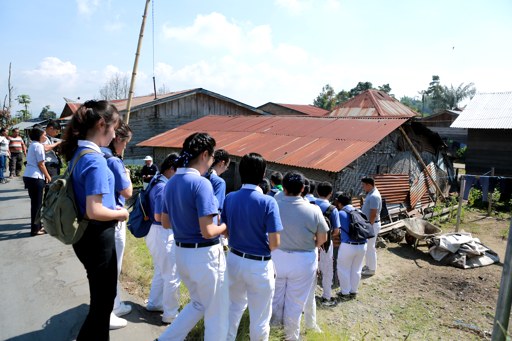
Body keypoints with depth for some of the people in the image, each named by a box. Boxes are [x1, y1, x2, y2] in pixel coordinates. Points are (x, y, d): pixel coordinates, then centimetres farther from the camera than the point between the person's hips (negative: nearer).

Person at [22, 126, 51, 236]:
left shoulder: (32, 145, 16)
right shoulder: (39, 146, -12)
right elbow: (41, 165, -13)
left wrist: (45, 176, 16)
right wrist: (48, 176, -2)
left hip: (29, 176, 9)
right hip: (35, 177, -9)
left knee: (35, 202, 16)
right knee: (37, 203, -1)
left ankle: (37, 226, 25)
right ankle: (35, 229, 6)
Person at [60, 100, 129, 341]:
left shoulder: (78, 153, 6)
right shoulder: (95, 160, -24)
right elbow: (94, 211, -29)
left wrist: (112, 208, 11)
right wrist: (120, 213, -11)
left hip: (86, 235, 10)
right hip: (98, 237, -10)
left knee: (101, 296, 26)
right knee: (103, 300, 9)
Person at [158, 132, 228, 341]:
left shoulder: (171, 183, 4)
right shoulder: (201, 183, -22)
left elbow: (165, 223, 13)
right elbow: (208, 232, -24)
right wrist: (226, 227, -5)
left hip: (181, 252, 8)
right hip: (204, 255, -8)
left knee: (198, 304, 27)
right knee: (216, 313, 13)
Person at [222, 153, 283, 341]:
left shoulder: (230, 198, -6)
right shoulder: (268, 202, -21)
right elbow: (275, 243, -20)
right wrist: (264, 248, 1)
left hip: (234, 259, 5)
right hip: (259, 265, -5)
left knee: (234, 307, 28)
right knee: (259, 317, 15)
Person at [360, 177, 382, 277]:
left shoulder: (374, 196, -23)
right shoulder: (371, 194, 9)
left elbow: (373, 214, -24)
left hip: (372, 224, -10)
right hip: (368, 223, 10)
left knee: (370, 247, 1)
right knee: (367, 246, 18)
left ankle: (372, 269, 13)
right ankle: (369, 266, 31)